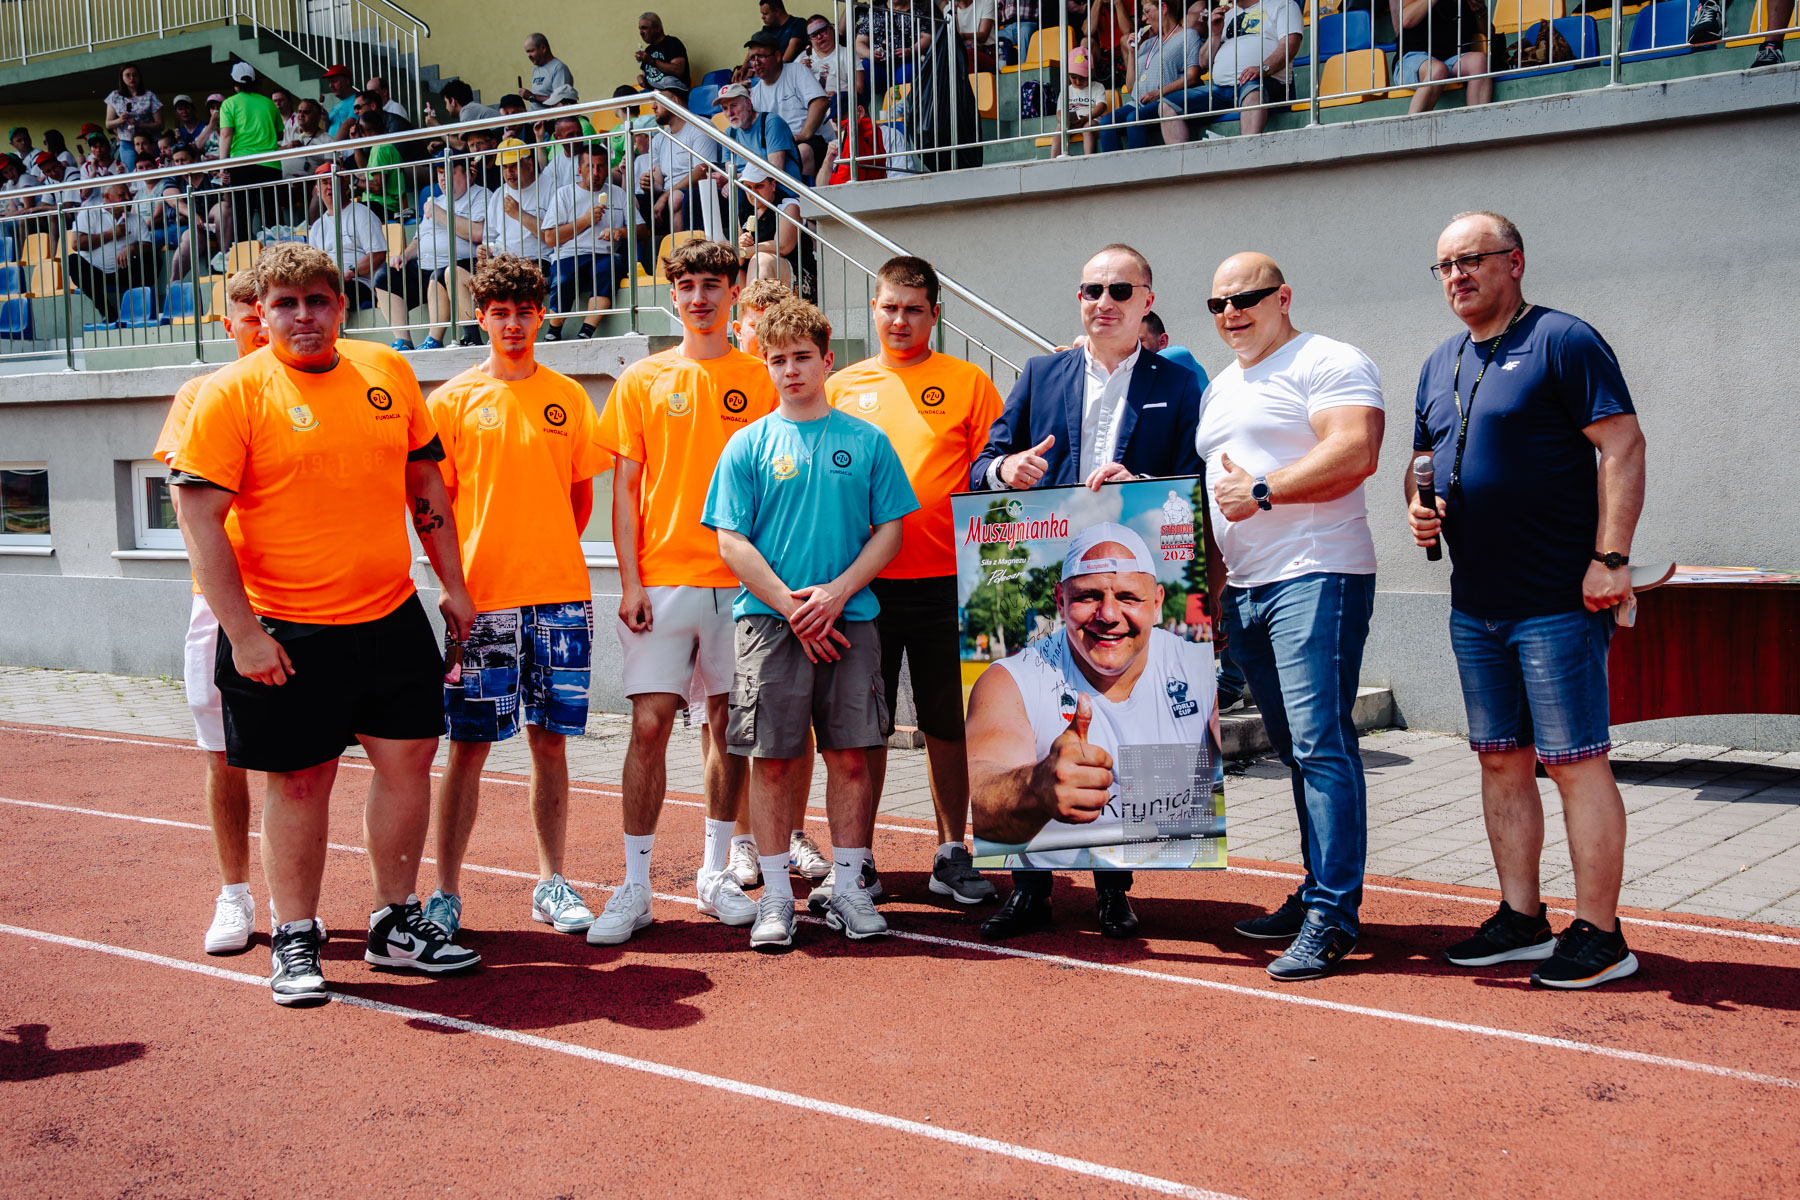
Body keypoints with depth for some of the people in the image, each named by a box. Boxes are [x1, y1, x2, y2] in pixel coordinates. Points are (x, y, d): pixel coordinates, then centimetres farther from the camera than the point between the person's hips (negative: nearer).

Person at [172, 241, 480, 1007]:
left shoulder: (386, 371, 6)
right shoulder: (233, 392, -8)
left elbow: (424, 484, 15)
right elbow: (199, 518, -11)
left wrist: (453, 585, 13)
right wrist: (243, 632, -15)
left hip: (390, 614, 4)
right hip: (287, 629, -4)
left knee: (409, 756, 8)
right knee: (300, 779, 4)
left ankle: (396, 925, 24)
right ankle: (294, 942, 20)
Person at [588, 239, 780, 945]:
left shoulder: (761, 382, 6)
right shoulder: (641, 382, 6)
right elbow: (625, 489, 4)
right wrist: (630, 581, -4)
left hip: (740, 580, 1)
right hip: (661, 580, -1)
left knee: (731, 725, 7)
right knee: (649, 725, -5)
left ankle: (715, 873, 21)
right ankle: (635, 887, 4)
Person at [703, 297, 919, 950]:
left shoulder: (866, 441, 6)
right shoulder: (749, 445, 4)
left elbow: (889, 530, 4)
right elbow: (732, 541, 0)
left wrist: (837, 591, -10)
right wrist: (792, 606, -10)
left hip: (849, 619, 1)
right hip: (770, 620, -1)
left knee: (850, 756, 4)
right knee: (773, 760, 1)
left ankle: (847, 889, 16)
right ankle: (776, 896, 11)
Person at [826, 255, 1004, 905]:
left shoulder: (967, 382, 4)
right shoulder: (841, 386, 9)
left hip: (944, 582, -1)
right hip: (863, 581, 1)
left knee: (949, 723, 6)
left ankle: (951, 854, 19)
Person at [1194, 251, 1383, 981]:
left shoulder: (1329, 363, -3)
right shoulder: (1220, 388, 24)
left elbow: (1355, 453, -18)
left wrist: (1262, 490, -15)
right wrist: (1211, 582, 20)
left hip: (1315, 577, -8)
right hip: (1243, 591, 8)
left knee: (1320, 743, -12)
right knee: (1295, 749, 11)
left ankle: (1333, 916, -11)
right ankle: (1318, 892, 18)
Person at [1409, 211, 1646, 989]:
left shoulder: (1562, 341, -7)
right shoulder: (1441, 365, 16)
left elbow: (1623, 445, -13)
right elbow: (1424, 458, 25)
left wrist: (1609, 557, -19)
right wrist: (1418, 506, 3)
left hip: (1557, 600, -8)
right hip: (1474, 604, 8)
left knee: (1575, 763, -4)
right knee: (1501, 760, 12)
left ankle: (1598, 935, 5)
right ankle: (1521, 919, 22)